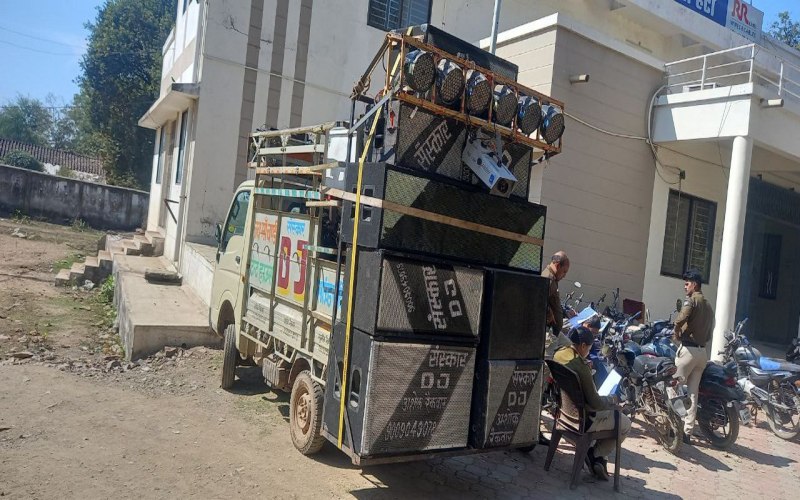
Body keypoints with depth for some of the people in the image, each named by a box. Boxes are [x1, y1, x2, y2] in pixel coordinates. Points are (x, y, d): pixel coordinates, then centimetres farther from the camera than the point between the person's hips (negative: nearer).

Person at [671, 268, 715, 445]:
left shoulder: (691, 300, -8)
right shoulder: (708, 306, 19)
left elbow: (680, 320, -25)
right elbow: (709, 332, 20)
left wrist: (676, 334, -9)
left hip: (688, 349, -8)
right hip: (702, 351, 8)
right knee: (693, 393, 8)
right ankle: (687, 432, 10)